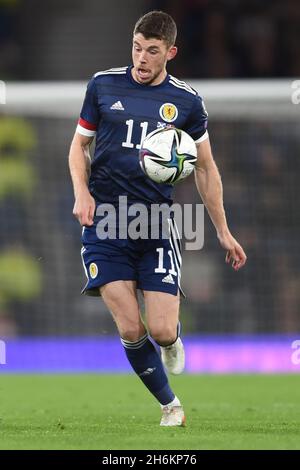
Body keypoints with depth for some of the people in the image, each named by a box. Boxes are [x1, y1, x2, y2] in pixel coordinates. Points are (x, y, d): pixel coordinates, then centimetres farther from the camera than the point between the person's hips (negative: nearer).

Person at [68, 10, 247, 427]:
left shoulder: (186, 101, 3)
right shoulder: (103, 85, 3)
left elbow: (205, 168, 13)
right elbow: (79, 144, 14)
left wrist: (223, 232, 12)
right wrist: (82, 192, -4)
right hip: (104, 221, 0)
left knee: (162, 331, -10)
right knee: (130, 329, -10)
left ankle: (173, 337, 28)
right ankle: (170, 405, 11)